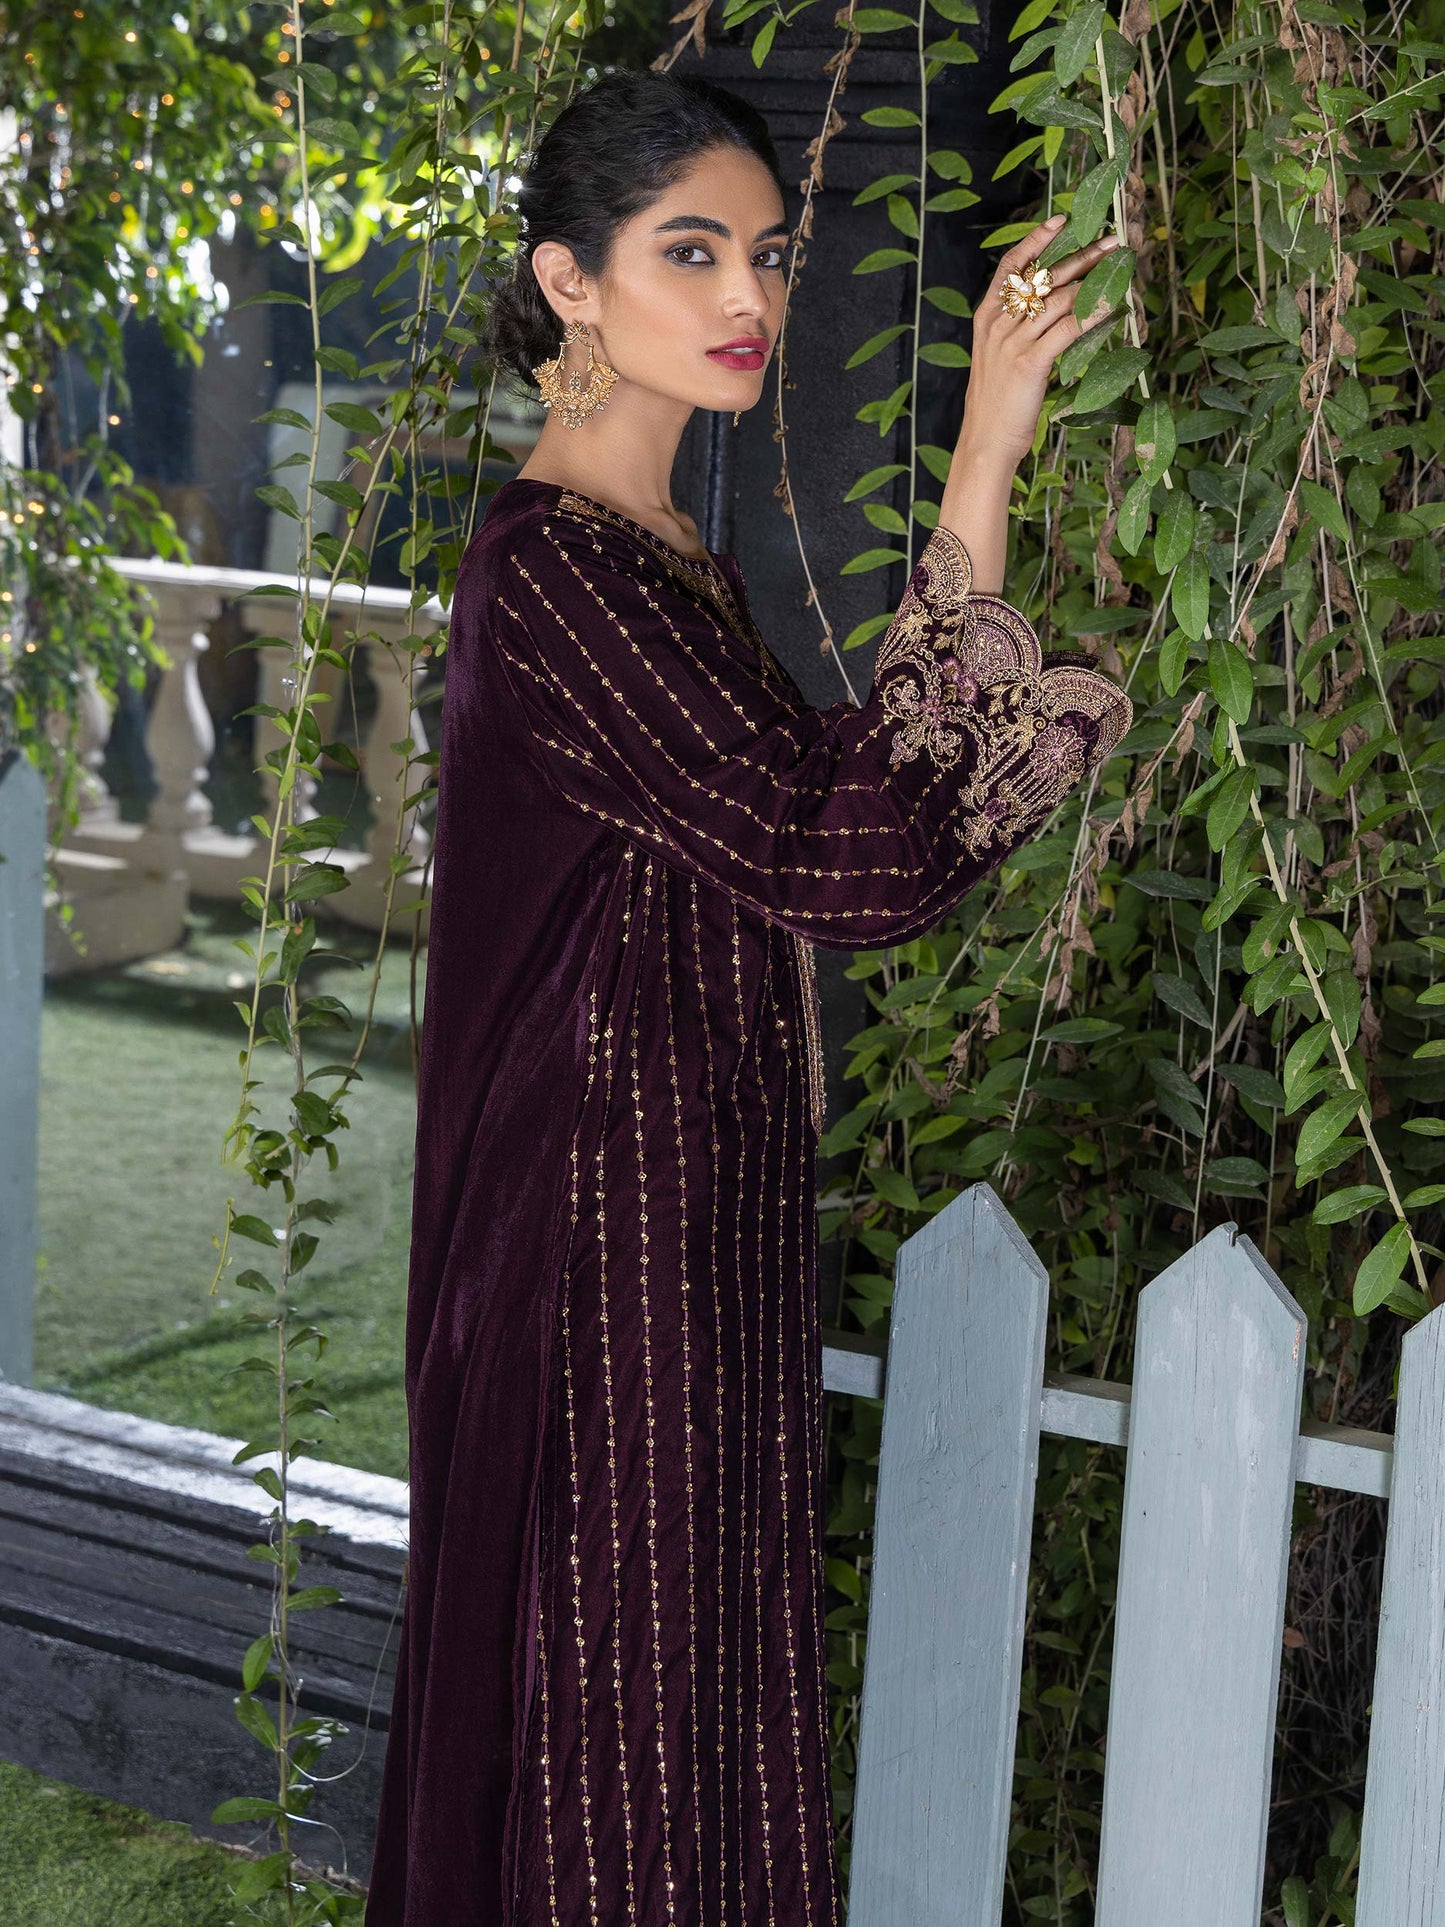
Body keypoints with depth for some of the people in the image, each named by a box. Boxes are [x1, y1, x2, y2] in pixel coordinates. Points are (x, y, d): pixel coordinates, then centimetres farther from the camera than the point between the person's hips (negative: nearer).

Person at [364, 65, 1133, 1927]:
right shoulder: (549, 564, -18)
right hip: (613, 1229, -9)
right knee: (609, 1692, 2)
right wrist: (977, 480, -26)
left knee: (711, 1687, 17)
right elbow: (843, 857, -27)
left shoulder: (675, 559, 12)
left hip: (715, 1216, 9)